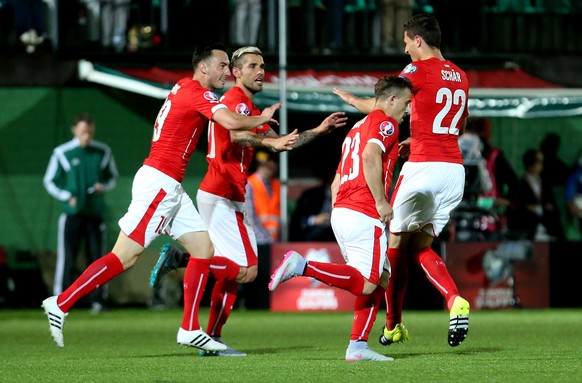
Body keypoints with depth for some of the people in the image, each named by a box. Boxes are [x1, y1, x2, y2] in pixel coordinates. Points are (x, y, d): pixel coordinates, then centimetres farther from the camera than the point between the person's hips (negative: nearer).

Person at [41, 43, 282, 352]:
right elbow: (231, 122, -27)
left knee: (204, 248, 7)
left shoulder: (185, 88, 16)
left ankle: (190, 330, 6)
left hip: (169, 187, 10)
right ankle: (60, 304, -6)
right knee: (124, 257, -11)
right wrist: (262, 118, -8)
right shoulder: (197, 94, -13)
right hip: (159, 183, -10)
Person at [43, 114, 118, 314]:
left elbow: (113, 177, 17)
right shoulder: (62, 153, -3)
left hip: (95, 213, 3)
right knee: (67, 259, -7)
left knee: (97, 258, 1)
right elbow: (49, 181, 3)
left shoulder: (103, 152, 6)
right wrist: (68, 197, -11)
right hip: (71, 214, -3)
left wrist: (104, 187, -6)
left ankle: (98, 300, 6)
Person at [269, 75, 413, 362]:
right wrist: (381, 201, -18)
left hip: (341, 211, 10)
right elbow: (370, 156, -22)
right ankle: (301, 266, -19)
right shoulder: (385, 123, -2)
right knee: (366, 284, -14)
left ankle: (358, 346, 3)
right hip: (363, 215, -10)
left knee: (381, 279, 11)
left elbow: (336, 182, 26)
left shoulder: (357, 128, 26)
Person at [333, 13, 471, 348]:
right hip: (454, 167, 7)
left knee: (397, 241, 10)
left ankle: (394, 326, 17)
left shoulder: (419, 70, -7)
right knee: (421, 245, 13)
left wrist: (351, 99, 18)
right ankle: (456, 301, -14)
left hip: (423, 167, -7)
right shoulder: (460, 75, 14)